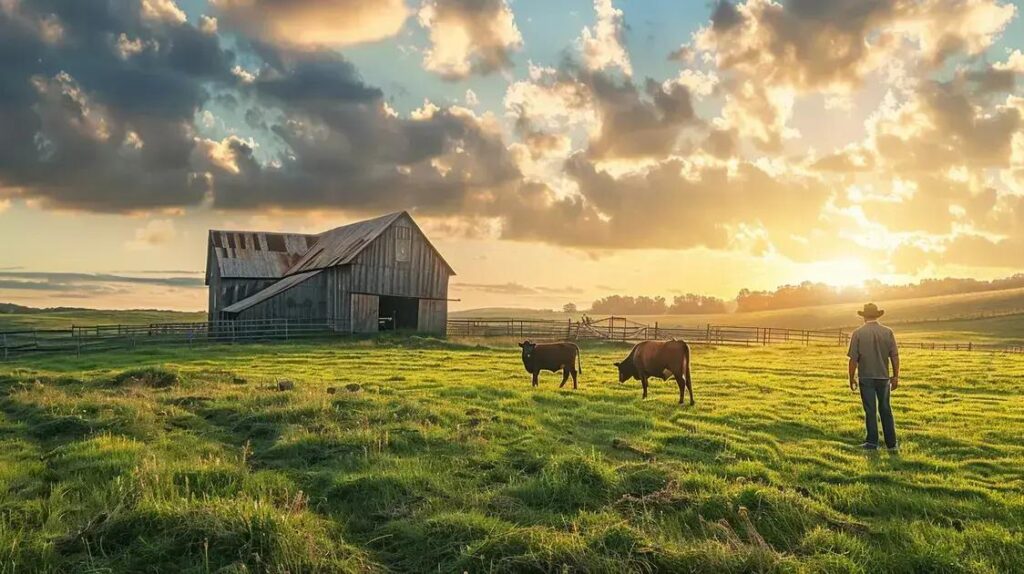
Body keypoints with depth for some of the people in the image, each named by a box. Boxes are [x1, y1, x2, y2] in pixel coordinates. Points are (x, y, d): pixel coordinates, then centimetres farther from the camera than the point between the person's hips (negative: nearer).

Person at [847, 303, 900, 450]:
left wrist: (852, 378, 1)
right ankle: (891, 443, 18)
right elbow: (895, 356, -1)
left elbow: (853, 359, -8)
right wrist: (896, 376, 6)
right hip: (883, 377, 2)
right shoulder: (888, 332, -2)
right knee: (885, 410, 14)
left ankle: (872, 442, 7)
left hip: (865, 377, -2)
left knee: (870, 411, 4)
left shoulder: (858, 333, -8)